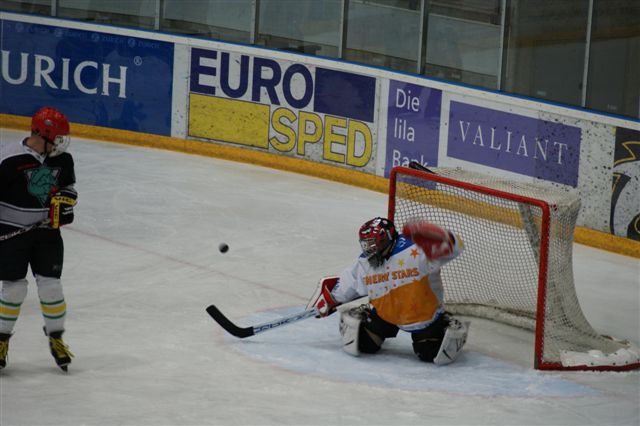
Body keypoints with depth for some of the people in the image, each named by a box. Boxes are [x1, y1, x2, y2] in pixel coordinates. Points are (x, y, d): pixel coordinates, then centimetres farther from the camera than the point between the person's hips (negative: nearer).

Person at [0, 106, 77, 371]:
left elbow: (68, 186, 14)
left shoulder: (62, 159, -3)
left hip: (47, 231, 4)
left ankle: (56, 338, 19)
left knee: (50, 286, 1)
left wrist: (66, 200, -7)